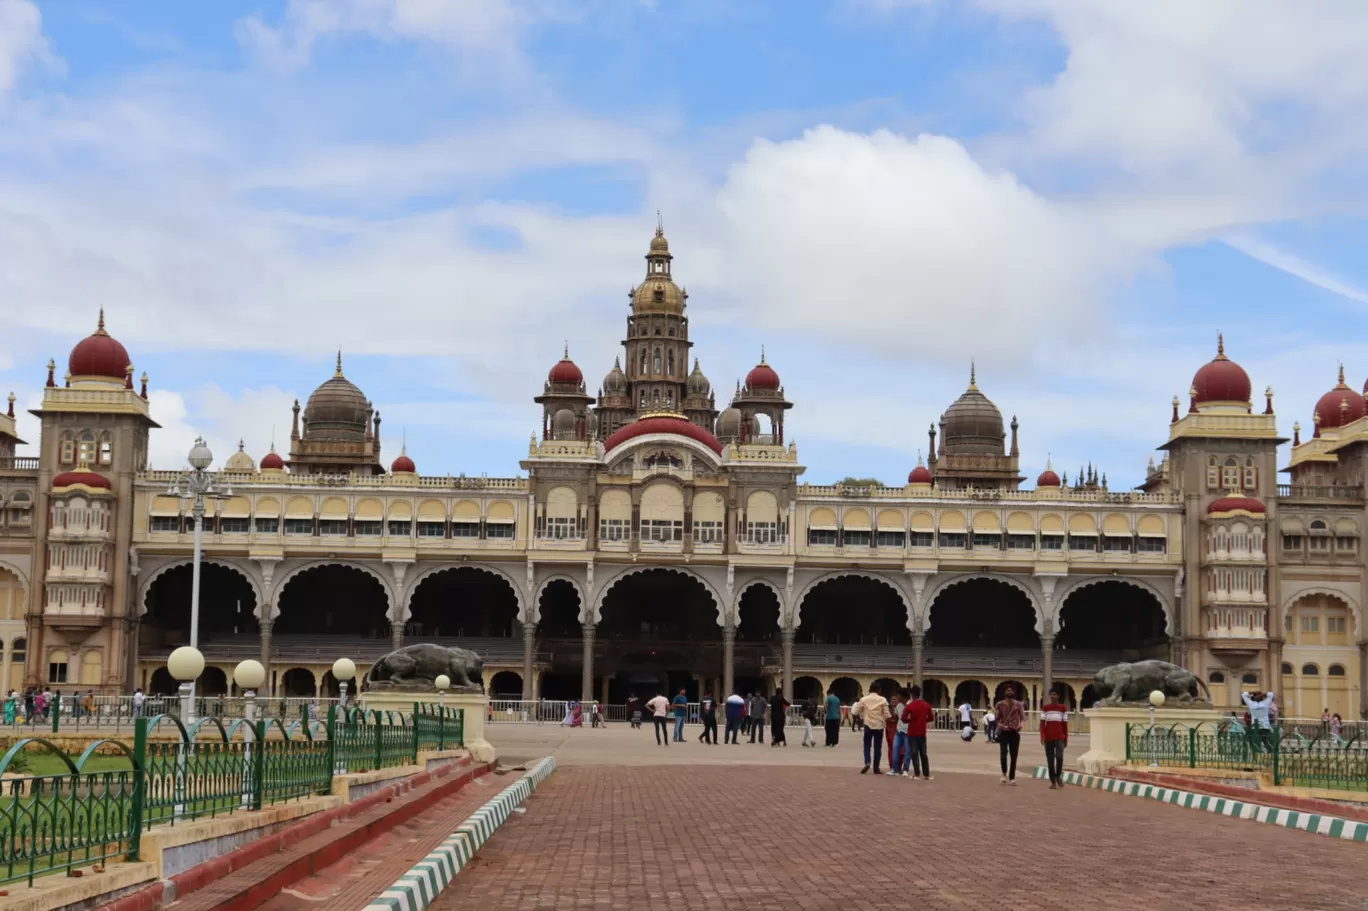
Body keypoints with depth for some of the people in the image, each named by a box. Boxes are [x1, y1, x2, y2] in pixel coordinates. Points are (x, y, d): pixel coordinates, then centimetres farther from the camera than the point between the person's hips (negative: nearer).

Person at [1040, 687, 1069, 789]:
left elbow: (1065, 724, 7)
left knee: (1059, 756, -20)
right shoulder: (1045, 708, 6)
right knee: (1050, 760, 2)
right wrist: (1042, 736, -11)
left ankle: (1059, 776, 3)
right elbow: (1042, 723, 1)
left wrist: (1066, 738, 6)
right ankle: (1053, 782, 11)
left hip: (1059, 737, -1)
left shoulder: (1063, 708, 5)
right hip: (1048, 738, 1)